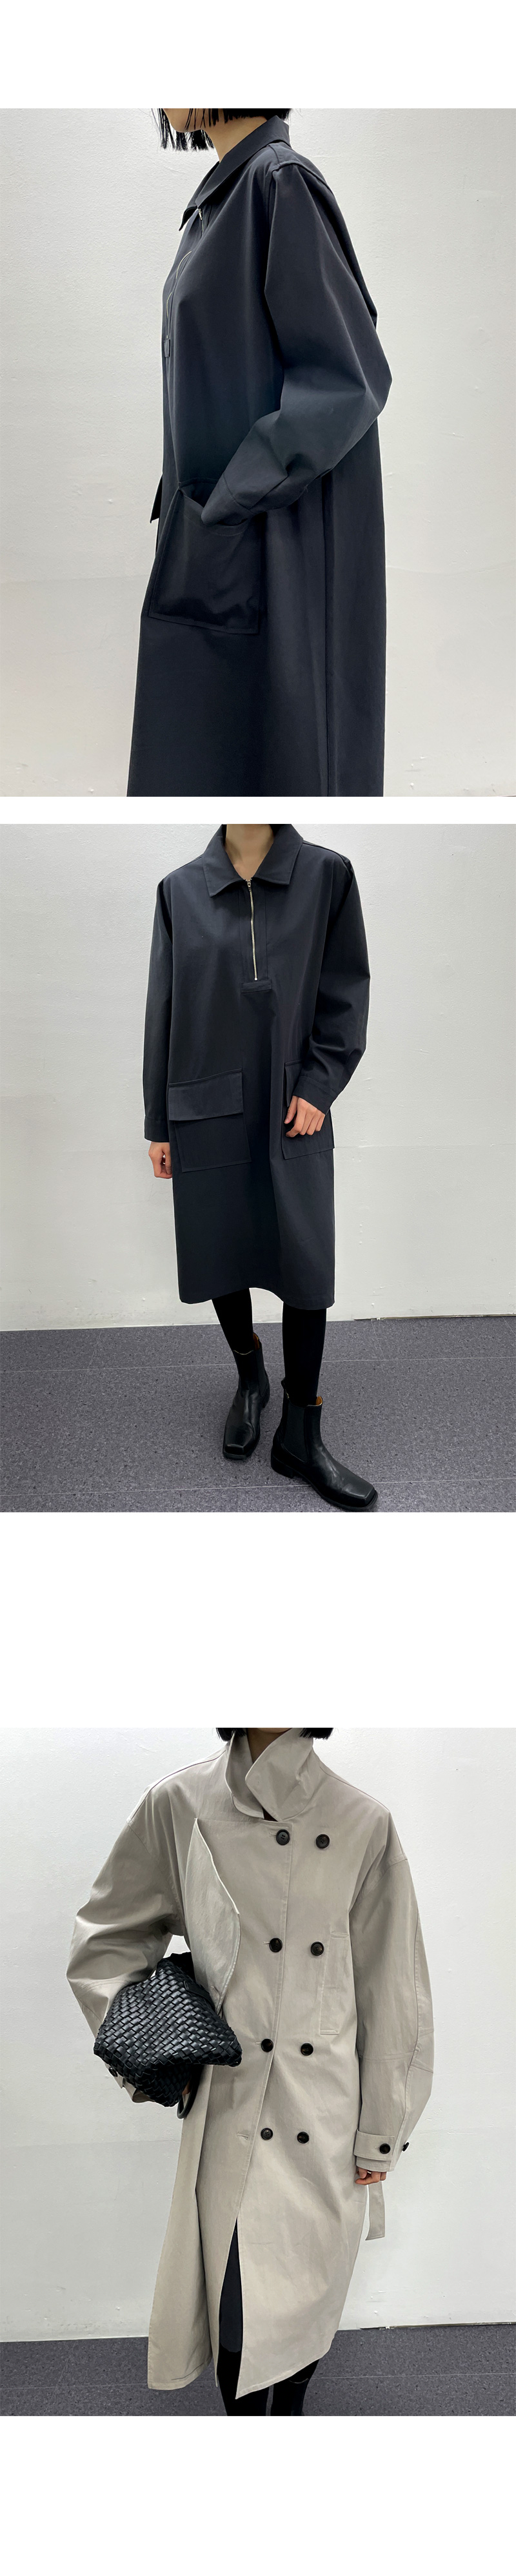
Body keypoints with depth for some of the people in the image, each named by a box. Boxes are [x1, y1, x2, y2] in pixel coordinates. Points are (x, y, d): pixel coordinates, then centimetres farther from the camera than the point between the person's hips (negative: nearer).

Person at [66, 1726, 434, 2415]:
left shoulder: (363, 1824, -5)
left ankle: (290, 2415, 40)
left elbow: (393, 1995, 0)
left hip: (328, 2122, 1)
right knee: (236, 2306, 3)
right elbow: (103, 1944, 9)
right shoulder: (179, 1807, -4)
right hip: (231, 2114, 0)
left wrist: (379, 2136, 3)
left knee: (310, 2294, 13)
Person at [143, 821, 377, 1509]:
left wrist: (318, 1085, -9)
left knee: (307, 1268, -2)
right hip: (210, 1111, 1)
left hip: (295, 1112, -1)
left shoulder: (327, 875, 0)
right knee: (220, 1259, 8)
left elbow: (347, 989, 2)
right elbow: (164, 1011, 6)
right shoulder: (180, 890, 2)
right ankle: (250, 1376, 35)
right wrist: (159, 1124, 6)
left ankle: (301, 1435, 9)